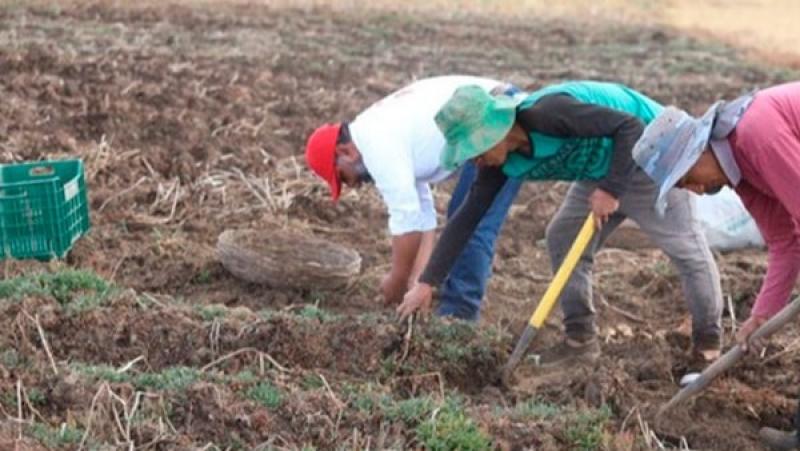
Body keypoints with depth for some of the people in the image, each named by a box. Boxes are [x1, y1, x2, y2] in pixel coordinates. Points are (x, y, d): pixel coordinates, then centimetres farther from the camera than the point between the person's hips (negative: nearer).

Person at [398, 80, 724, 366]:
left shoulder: (548, 113, -35)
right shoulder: (502, 162, -10)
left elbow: (631, 127, -33)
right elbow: (467, 216, -7)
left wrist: (611, 189, -35)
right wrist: (427, 283, -8)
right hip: (602, 170, 8)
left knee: (685, 247, 2)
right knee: (562, 238, 3)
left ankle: (708, 343, 18)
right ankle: (581, 338, 10)